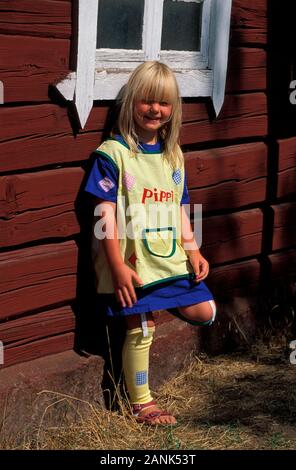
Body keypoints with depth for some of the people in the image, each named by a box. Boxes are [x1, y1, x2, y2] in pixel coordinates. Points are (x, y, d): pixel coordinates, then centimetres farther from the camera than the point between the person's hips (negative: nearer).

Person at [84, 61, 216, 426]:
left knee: (205, 313, 5)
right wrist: (118, 266, -17)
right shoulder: (113, 153, -10)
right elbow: (105, 214, -13)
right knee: (141, 328, 2)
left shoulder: (173, 154, 11)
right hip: (133, 262, -6)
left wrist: (192, 251, 6)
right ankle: (141, 403, 18)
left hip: (171, 259, 6)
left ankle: (158, 301, 28)